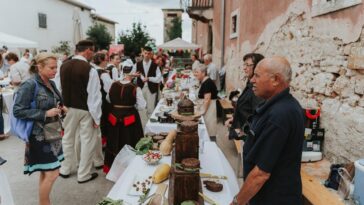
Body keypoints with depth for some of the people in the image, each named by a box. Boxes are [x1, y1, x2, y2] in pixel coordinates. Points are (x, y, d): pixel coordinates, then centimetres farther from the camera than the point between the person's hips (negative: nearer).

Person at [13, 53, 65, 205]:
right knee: (52, 173, -5)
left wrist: (61, 108, -2)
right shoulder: (30, 85, -17)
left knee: (46, 172, 18)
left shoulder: (51, 84, 6)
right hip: (40, 135, -8)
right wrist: (45, 113, -23)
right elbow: (17, 110, -19)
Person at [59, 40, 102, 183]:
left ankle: (65, 170, 35)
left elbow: (61, 88, 9)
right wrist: (96, 117, -11)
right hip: (85, 110, -6)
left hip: (68, 108, 6)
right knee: (87, 141, 8)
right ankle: (83, 175, 18)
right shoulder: (89, 70, -19)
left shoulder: (64, 66, -1)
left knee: (68, 138, 21)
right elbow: (94, 95, -19)